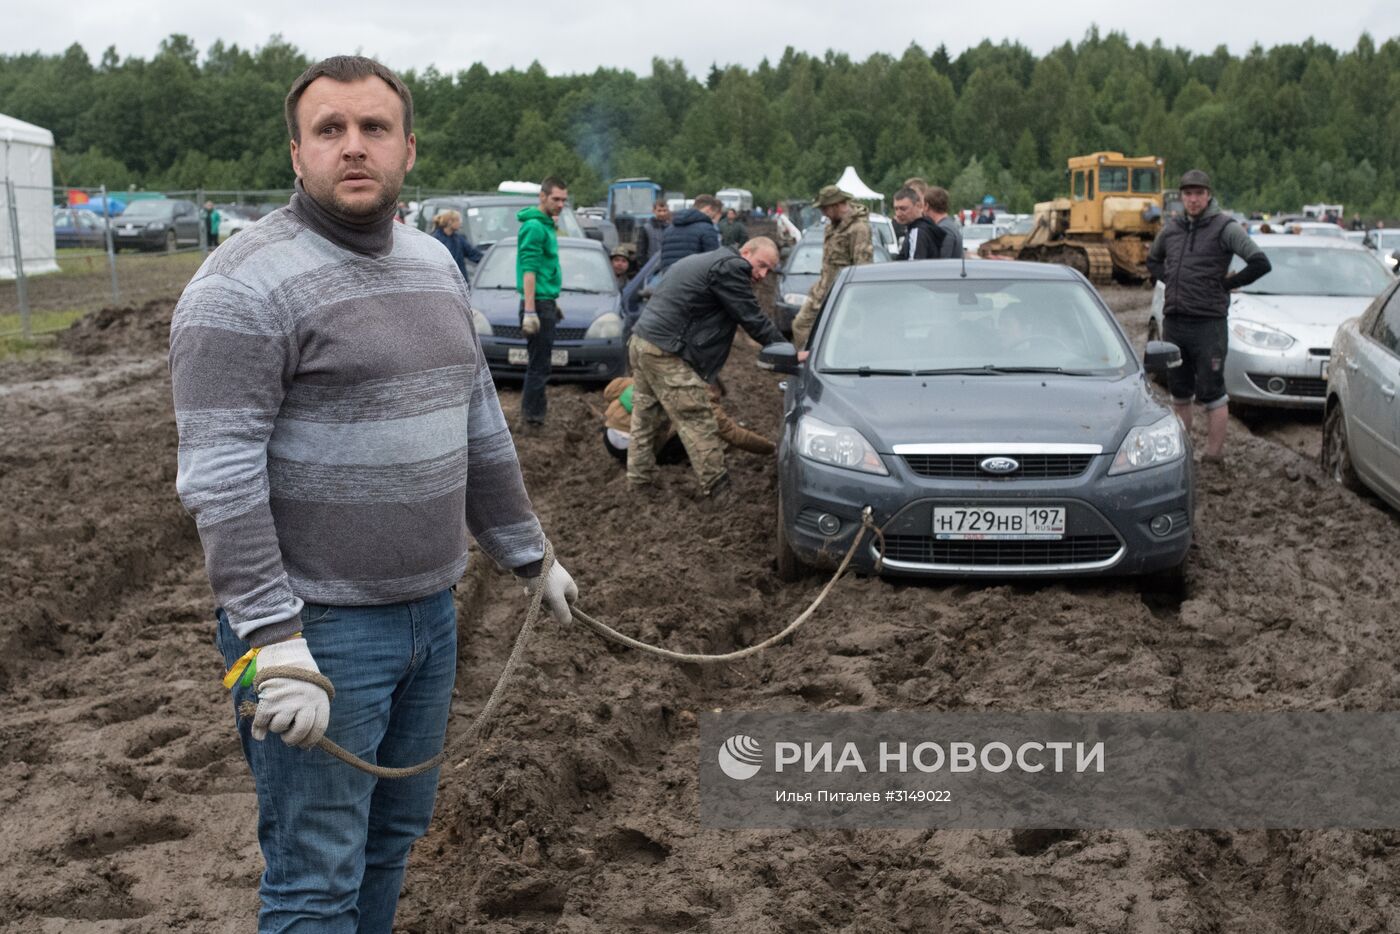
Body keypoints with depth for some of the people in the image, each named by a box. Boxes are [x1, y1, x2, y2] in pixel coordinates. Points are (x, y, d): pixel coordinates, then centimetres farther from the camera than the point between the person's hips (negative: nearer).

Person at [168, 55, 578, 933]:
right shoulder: (246, 285, -15)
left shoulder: (434, 264, 10)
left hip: (431, 612, 7)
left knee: (394, 834, 20)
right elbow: (220, 479, -20)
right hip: (320, 628, -7)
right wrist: (274, 644, -25)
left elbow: (482, 427, 18)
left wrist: (528, 554, 21)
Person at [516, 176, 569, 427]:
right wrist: (529, 311, -25)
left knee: (539, 359, 17)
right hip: (538, 303, -10)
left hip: (546, 302, 10)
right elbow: (529, 270, -20)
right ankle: (532, 415, -1)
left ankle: (537, 405, 27)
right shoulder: (534, 227, -14)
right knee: (539, 362, -6)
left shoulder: (547, 225, 16)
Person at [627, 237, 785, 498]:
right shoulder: (731, 267, -11)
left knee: (645, 415, 19)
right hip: (666, 354, -10)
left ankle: (639, 476, 28)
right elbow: (752, 318, -10)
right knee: (697, 422, -5)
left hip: (641, 341, 10)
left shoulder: (703, 261, 21)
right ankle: (717, 488, 0)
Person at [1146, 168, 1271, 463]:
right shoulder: (1171, 229, 10)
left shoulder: (1225, 227, -7)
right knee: (1179, 392, 14)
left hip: (1209, 323, -6)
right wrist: (1169, 280, 11)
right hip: (1173, 321, 6)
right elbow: (1152, 261, 29)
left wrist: (1227, 284, -7)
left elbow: (1261, 263, -13)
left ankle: (1214, 453, 3)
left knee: (1211, 393, -3)